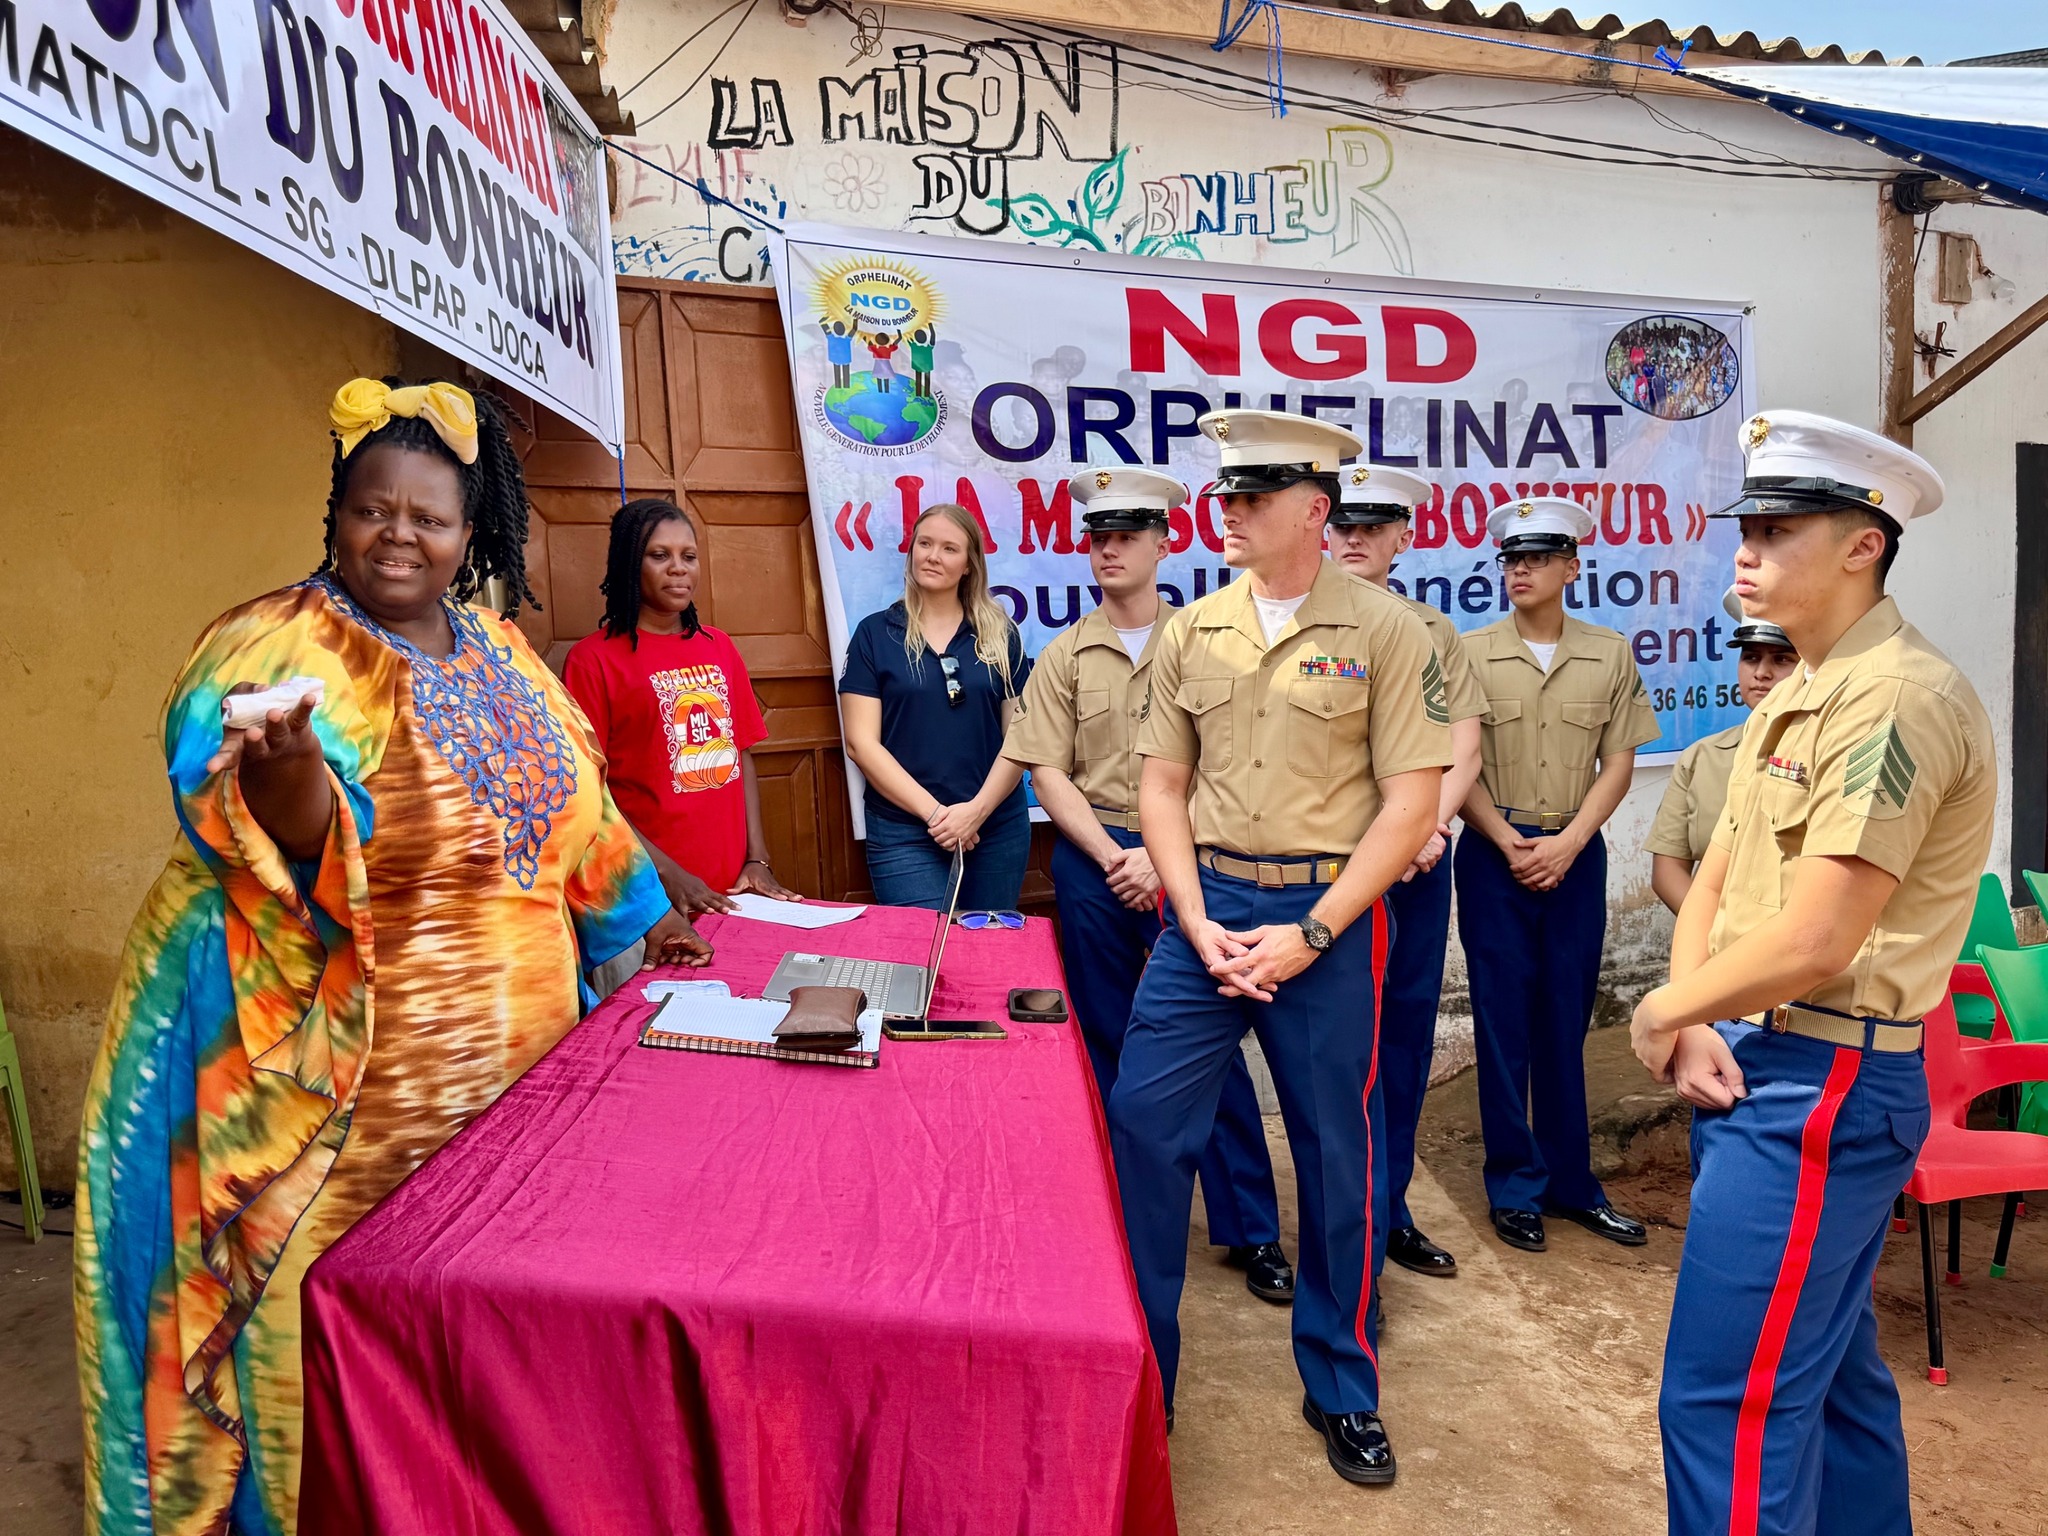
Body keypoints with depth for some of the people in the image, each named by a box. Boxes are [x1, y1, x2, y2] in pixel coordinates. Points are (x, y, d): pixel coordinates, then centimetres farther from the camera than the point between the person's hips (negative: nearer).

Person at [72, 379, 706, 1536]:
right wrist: (282, 763, -46)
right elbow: (277, 849, -26)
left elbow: (567, 796, 18)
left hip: (515, 1059, 6)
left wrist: (635, 919, 20)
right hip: (349, 1088, -6)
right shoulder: (274, 649, -12)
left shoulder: (495, 648, 7)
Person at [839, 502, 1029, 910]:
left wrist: (977, 809, -12)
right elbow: (861, 743, -5)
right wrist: (933, 812, -13)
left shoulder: (1001, 636, 6)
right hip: (904, 834, -2)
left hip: (998, 830, 2)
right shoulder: (874, 634, 1)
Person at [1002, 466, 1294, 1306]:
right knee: (1106, 1044, 12)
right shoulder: (1065, 656, 4)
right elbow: (1048, 773, 0)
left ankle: (1251, 1229, 15)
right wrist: (1112, 858, -10)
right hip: (1094, 859, 2)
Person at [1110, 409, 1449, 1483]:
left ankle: (1343, 1389, 33)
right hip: (1206, 908, 3)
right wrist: (1199, 923, -6)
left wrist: (1310, 934, -13)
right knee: (1141, 1127, 2)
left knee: (1338, 1154, 10)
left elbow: (1412, 800, -8)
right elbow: (1163, 786, 6)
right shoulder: (1189, 633, 5)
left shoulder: (1383, 630, -5)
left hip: (1331, 915, -2)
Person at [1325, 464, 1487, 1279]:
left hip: (1419, 858, 4)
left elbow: (1463, 749, 6)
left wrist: (1431, 823, -12)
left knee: (1407, 1032, 10)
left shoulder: (1435, 634, 13)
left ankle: (1389, 1211, 25)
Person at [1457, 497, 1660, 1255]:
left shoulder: (1610, 656, 4)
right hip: (1494, 853, -2)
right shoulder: (1471, 653, -2)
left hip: (1576, 855, 2)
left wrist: (1567, 843, -9)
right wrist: (1510, 844, -10)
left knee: (1566, 1023, 10)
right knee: (1504, 1024, 3)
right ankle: (1516, 1187, 16)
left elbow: (1619, 763, 3)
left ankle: (1571, 1182, 23)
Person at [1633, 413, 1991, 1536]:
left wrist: (1666, 1012, -8)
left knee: (1726, 1399, -3)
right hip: (1751, 1062, 10)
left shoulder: (1898, 697, -18)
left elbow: (1814, 943, -23)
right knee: (1822, 1363, 23)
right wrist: (1696, 1029, -3)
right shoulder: (1795, 695, 13)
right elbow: (1712, 878, 11)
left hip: (1822, 1083, -10)